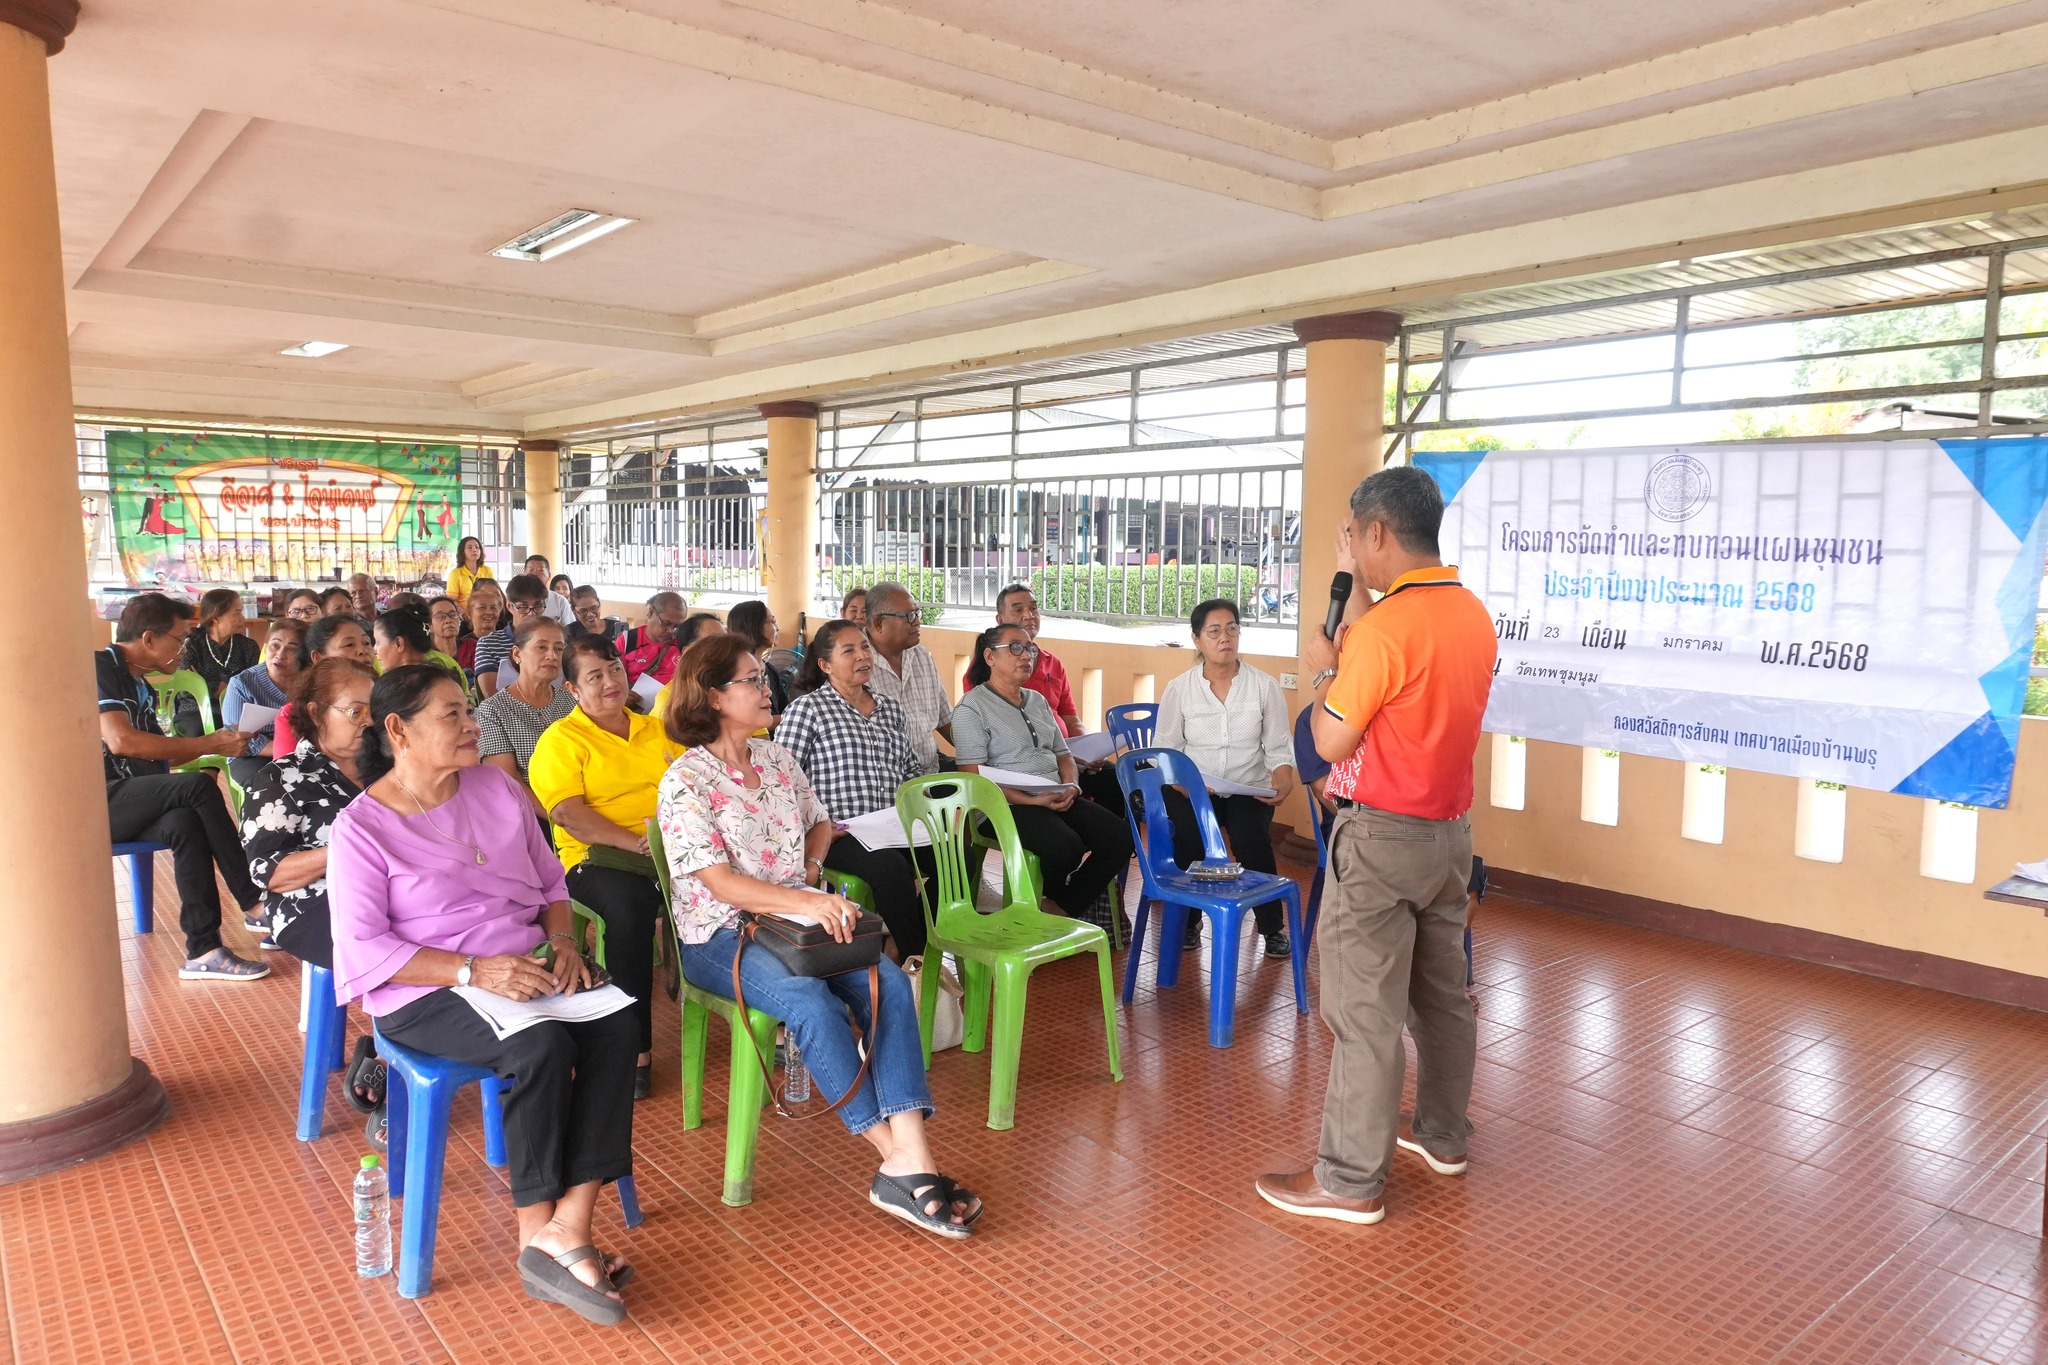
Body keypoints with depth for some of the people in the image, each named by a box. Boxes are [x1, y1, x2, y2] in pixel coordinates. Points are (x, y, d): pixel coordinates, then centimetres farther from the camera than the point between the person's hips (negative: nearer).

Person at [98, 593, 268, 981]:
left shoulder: (140, 686, 18)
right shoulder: (100, 667, -9)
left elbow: (157, 757, 19)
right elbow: (120, 740, -23)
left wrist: (214, 743, 4)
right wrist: (210, 745, -17)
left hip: (127, 804, 8)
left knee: (185, 823, -24)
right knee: (199, 785, -26)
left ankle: (203, 951, -29)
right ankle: (254, 904, -19)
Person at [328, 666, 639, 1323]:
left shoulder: (497, 787, 8)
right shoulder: (360, 827, -7)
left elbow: (550, 880, 14)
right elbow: (364, 947, -14)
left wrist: (561, 938, -6)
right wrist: (472, 969, -24)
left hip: (529, 967, 5)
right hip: (426, 993, -5)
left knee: (615, 1020, -24)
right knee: (542, 1043, -32)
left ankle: (567, 1226, -25)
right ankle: (540, 1233, -16)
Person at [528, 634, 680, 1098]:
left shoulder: (655, 729, 21)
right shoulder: (561, 739, 4)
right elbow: (568, 813, -9)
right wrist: (638, 843, -17)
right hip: (598, 855, -4)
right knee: (628, 906, -36)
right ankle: (636, 1047, -24)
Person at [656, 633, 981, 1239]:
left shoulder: (777, 758, 11)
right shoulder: (686, 781, -10)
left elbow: (819, 821, 26)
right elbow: (720, 883, -18)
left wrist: (811, 869, 3)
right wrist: (807, 901, -30)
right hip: (719, 937, -6)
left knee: (888, 983, -21)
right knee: (811, 1002, -33)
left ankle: (912, 1152, -28)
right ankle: (898, 1160, -24)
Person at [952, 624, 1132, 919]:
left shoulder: (1038, 700, 19)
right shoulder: (971, 708, -4)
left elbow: (1063, 755, 22)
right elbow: (975, 779, -12)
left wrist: (1070, 787, -2)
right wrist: (1034, 800, -20)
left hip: (1057, 799, 7)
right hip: (1008, 805, -7)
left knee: (1120, 836, -13)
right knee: (1067, 847, -32)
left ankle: (1064, 911, -3)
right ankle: (1051, 902, 1)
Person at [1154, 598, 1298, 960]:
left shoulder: (1264, 685, 2)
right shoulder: (1178, 689, 1)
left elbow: (1278, 749, 1)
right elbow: (1163, 752, 0)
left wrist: (1282, 782, -19)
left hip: (1249, 790, 0)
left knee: (1251, 839, -28)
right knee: (1189, 838, -28)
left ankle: (1273, 927, -7)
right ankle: (1188, 919, -1)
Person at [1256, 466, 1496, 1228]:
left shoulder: (1386, 627, -22)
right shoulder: (1473, 616, 5)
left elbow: (1331, 741, -17)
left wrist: (1322, 670, 0)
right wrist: (1356, 588, 14)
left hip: (1381, 837, -9)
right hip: (1449, 830, 9)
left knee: (1363, 1012, 0)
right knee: (1441, 992, 20)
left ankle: (1350, 1181, 9)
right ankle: (1441, 1135, 36)